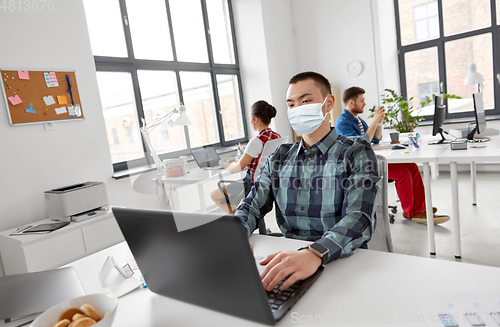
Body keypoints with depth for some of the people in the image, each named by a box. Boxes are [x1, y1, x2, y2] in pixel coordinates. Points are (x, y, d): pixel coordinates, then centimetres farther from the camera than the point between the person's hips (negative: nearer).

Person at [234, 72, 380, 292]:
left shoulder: (356, 152, -3)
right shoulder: (279, 158, 11)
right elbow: (252, 206, 5)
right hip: (287, 256, 4)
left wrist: (315, 254, -36)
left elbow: (359, 218, -17)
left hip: (340, 260, -3)